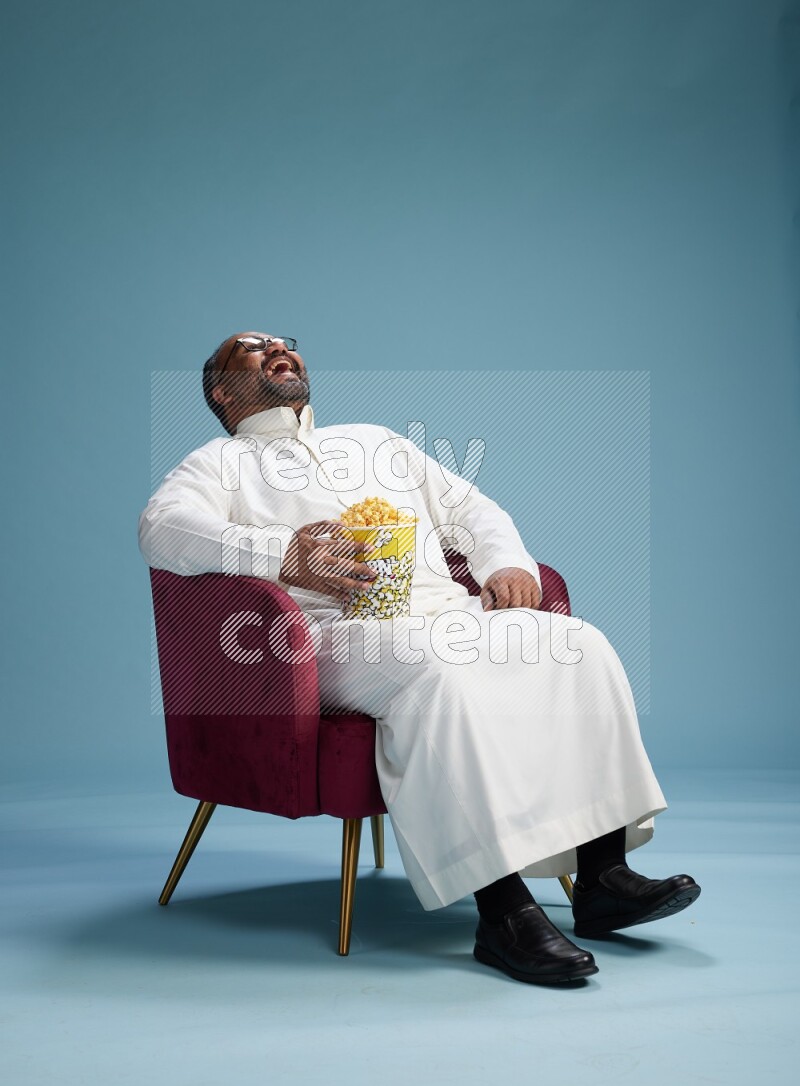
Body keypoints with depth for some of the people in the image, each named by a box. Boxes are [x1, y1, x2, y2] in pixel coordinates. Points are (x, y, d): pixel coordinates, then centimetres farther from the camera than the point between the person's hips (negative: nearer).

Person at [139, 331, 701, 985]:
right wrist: (282, 555, -20)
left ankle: (603, 874, -20)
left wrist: (506, 563, 7)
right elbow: (162, 526, -4)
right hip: (338, 631, -5)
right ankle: (504, 909, -37)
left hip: (450, 614, 6)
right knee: (438, 666, -37)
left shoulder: (376, 440, 35)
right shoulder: (220, 463, 17)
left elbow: (468, 508, 30)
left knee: (578, 646, -19)